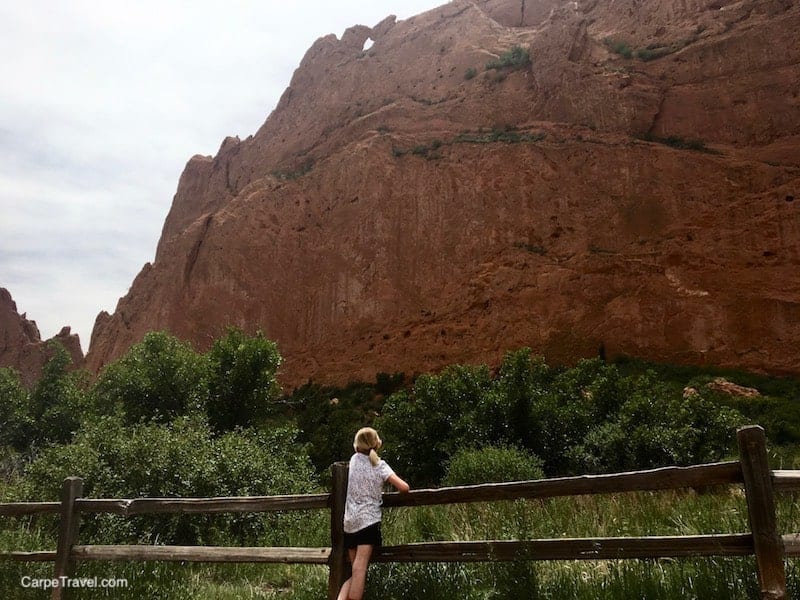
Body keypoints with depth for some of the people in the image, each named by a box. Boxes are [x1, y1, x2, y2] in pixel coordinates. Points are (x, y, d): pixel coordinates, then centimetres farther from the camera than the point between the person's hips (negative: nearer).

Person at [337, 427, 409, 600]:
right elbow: (404, 488, -6)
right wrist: (400, 487, 14)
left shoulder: (354, 460, 12)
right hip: (369, 521, -4)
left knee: (356, 573, 12)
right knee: (360, 569, -14)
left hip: (349, 523, 4)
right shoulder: (380, 465, 1)